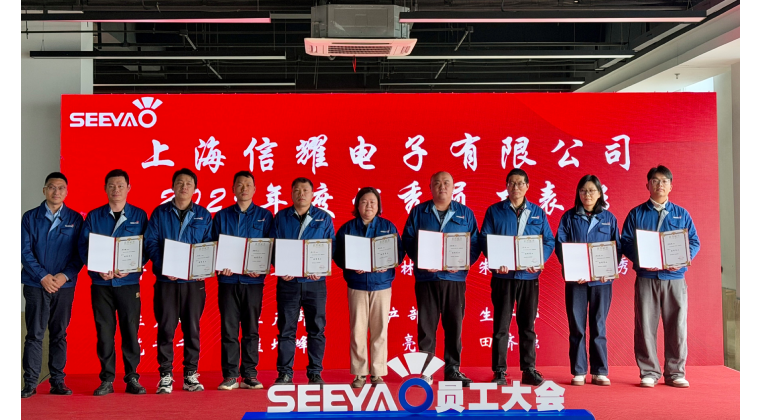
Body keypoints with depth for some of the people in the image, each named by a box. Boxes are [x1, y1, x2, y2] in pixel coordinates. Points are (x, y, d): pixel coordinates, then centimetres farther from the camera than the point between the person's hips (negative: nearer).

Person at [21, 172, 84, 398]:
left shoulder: (75, 219, 6)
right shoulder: (30, 217, 4)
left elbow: (79, 253, 3)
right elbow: (25, 251, -2)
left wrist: (65, 276, -12)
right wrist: (43, 276, -13)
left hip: (64, 285, 1)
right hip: (36, 285, -1)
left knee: (59, 335, 7)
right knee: (34, 335, 0)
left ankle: (58, 381, 12)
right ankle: (30, 382, 4)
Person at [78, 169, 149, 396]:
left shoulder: (139, 216, 5)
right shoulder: (93, 217, 7)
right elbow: (84, 247, 2)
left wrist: (130, 268, -14)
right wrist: (99, 269, -14)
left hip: (129, 282, -1)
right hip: (101, 283, 1)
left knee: (130, 330, 0)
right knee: (104, 332, 3)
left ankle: (132, 378, 9)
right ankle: (107, 380, 11)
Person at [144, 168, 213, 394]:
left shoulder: (203, 215, 9)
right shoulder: (160, 213, 6)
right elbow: (151, 243, 0)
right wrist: (163, 266, -14)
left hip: (194, 281, 1)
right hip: (166, 280, -1)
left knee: (192, 327, 4)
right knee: (166, 327, 0)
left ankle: (191, 374, 12)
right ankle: (165, 375, 8)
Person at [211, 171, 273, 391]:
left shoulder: (264, 216, 7)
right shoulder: (222, 216, 10)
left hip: (253, 280, 0)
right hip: (228, 280, 1)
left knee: (251, 330, 4)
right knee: (229, 329, 1)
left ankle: (249, 375, 10)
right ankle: (230, 376, 6)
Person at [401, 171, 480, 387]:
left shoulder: (465, 213, 10)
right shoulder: (418, 212, 8)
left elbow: (475, 244, 6)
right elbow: (408, 241, 2)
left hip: (455, 278, 1)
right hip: (426, 277, -1)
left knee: (454, 324, 3)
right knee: (426, 324, 1)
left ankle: (453, 369, 12)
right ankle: (425, 370, 9)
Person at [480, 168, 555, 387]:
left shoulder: (538, 213, 11)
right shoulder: (494, 211, 6)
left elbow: (549, 241, 7)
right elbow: (484, 240, 0)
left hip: (529, 276, 2)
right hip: (503, 276, -2)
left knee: (528, 325, 7)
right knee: (501, 325, 0)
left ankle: (529, 370, 13)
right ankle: (499, 372, 6)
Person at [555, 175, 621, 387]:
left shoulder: (609, 218, 8)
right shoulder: (569, 217, 5)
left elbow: (617, 248, 6)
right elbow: (560, 246, -1)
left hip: (602, 280, 1)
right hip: (575, 280, 0)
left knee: (599, 326, 5)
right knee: (577, 326, 2)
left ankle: (600, 372, 11)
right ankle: (578, 372, 8)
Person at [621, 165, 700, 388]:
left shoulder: (681, 214, 12)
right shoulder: (636, 214, 8)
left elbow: (694, 242, 8)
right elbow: (625, 242, 3)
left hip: (675, 278, 1)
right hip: (646, 278, -1)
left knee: (677, 326, 1)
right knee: (645, 326, -1)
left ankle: (675, 373, 10)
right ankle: (649, 372, 8)